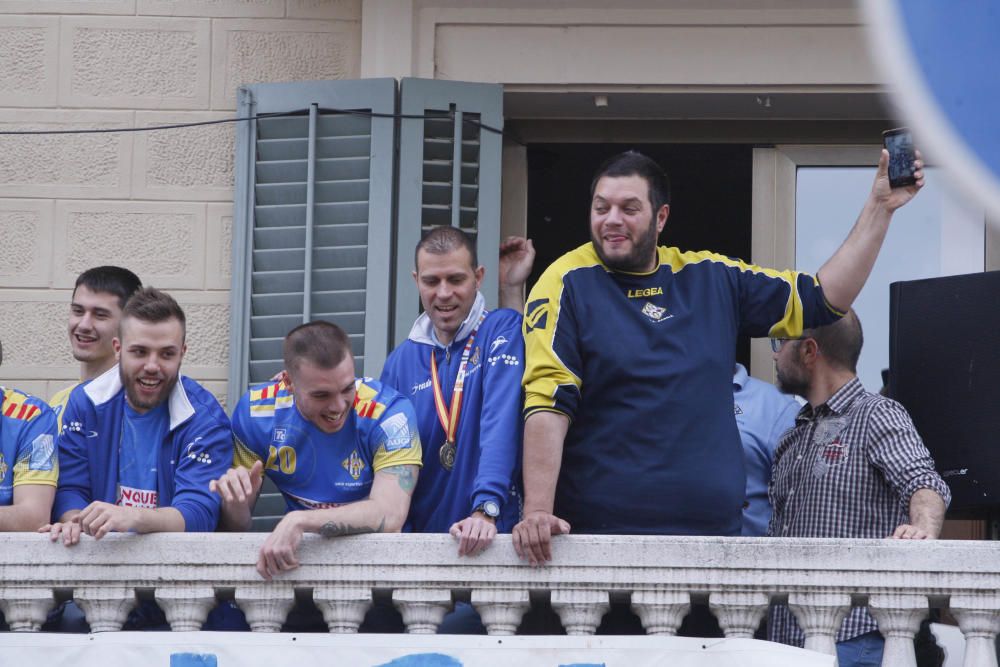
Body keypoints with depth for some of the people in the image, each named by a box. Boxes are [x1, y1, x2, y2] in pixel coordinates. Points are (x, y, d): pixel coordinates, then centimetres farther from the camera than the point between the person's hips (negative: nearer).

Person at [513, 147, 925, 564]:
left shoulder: (713, 279, 13)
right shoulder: (567, 284, -2)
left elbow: (825, 298, 19)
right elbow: (547, 404, -12)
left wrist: (879, 208, 13)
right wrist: (537, 512, -22)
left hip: (714, 527, 4)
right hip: (598, 529, -4)